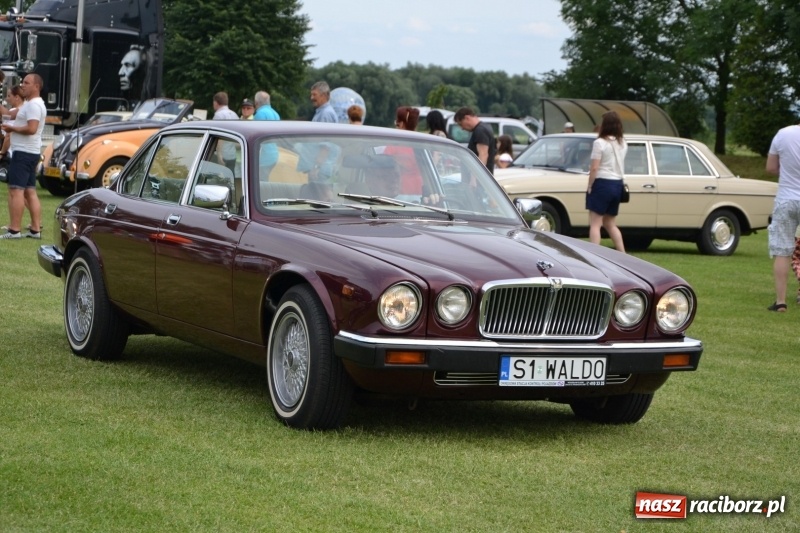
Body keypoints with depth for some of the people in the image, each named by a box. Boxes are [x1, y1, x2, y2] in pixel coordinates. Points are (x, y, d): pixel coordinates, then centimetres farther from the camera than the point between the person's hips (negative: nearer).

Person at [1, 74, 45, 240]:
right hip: (30, 153, 11)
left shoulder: (34, 105, -15)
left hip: (23, 152, -11)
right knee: (30, 191, 10)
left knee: (16, 190, -12)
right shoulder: (31, 103, 19)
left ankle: (14, 230, -15)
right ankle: (36, 229, 9)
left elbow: (31, 128, -25)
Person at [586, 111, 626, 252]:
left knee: (595, 224, -4)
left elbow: (594, 168, -15)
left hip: (602, 184, -7)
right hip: (618, 185, 7)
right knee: (610, 224, 18)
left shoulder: (600, 143, -12)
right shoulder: (623, 143, 8)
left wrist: (589, 186, -6)